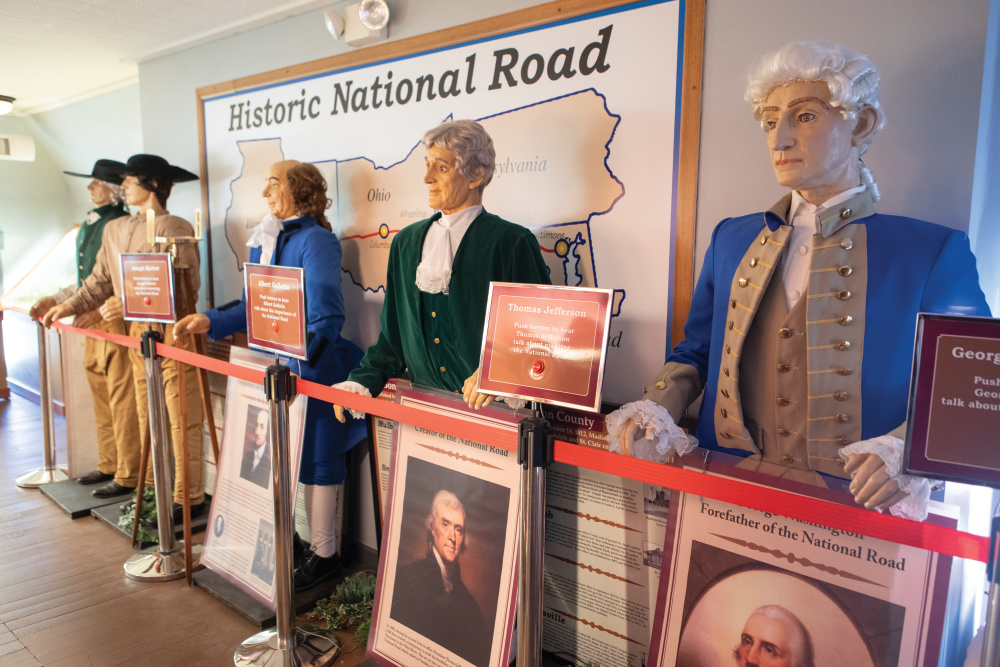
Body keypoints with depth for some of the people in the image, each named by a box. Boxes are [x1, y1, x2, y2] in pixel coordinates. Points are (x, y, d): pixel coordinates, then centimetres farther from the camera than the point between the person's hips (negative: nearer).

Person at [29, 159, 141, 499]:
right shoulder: (89, 224, 15)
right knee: (101, 398, 17)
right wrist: (55, 300, 15)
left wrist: (100, 310, -24)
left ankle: (128, 475, 8)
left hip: (117, 322, -10)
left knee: (123, 401, -3)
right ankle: (109, 465, 31)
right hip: (93, 323, 10)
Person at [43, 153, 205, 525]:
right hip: (137, 332, 8)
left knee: (181, 419, -3)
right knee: (147, 417, 16)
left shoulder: (176, 229, -10)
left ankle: (189, 498, 6)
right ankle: (153, 489, 29)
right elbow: (100, 280, 19)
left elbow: (185, 287, -16)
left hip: (171, 333, -7)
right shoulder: (115, 230, 13)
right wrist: (69, 306, 11)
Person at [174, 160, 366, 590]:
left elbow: (325, 318, -20)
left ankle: (324, 555, 17)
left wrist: (298, 368, -30)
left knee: (314, 458, 2)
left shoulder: (316, 241, -14)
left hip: (311, 370, -8)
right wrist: (210, 321, 7)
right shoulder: (264, 241, 12)